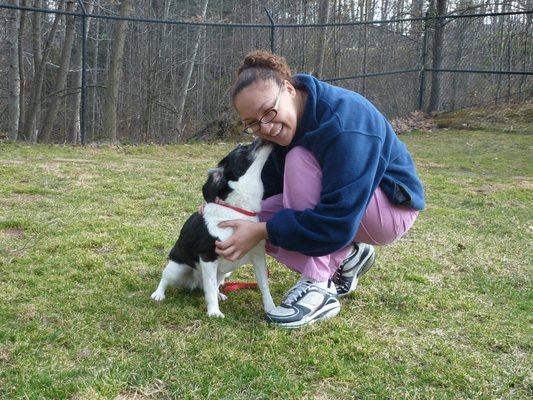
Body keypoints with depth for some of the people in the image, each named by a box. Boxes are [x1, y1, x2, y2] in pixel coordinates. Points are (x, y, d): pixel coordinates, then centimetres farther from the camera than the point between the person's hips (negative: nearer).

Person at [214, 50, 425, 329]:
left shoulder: (342, 122, -32)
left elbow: (336, 222, -34)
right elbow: (268, 188, 2)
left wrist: (262, 231, -31)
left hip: (391, 208, -8)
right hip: (341, 201, 8)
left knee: (299, 160, -31)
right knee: (251, 220, -10)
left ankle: (318, 287, -26)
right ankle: (346, 257, 4)